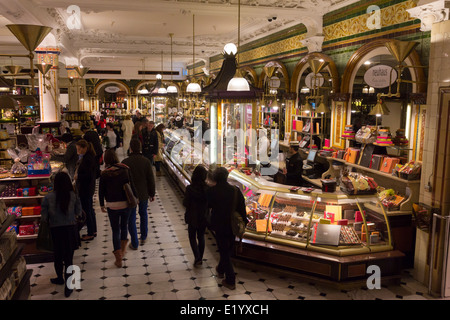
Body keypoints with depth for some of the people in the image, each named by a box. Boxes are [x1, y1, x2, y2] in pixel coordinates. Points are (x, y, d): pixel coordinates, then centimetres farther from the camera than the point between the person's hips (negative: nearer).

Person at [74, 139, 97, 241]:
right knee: (90, 210, 18)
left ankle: (90, 234, 9)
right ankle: (94, 231, 29)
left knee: (87, 211, -1)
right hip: (89, 188, 10)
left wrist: (77, 176, -14)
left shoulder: (87, 159, -22)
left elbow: (88, 175, -25)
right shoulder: (88, 157, 9)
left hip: (85, 189, -10)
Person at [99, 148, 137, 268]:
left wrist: (102, 205, 10)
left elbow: (101, 191, -3)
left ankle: (118, 259, 6)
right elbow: (131, 185, 1)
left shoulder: (104, 174, -10)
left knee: (115, 230, 7)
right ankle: (123, 250, 35)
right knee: (124, 226, 23)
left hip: (112, 205, -2)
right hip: (125, 203, 2)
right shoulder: (125, 169, -5)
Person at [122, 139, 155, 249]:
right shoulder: (146, 161, -9)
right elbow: (151, 180, -5)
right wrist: (152, 194, 7)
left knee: (131, 218, 9)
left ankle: (134, 243, 14)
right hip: (144, 194, 2)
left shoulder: (125, 162, -14)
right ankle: (143, 238, 35)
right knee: (143, 214, 23)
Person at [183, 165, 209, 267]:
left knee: (192, 237, 14)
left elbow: (185, 204, -14)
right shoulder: (207, 188, -13)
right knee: (201, 236, 20)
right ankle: (200, 258, 30)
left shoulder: (190, 189, -20)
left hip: (193, 217, -3)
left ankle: (197, 258, 2)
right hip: (204, 217, 3)